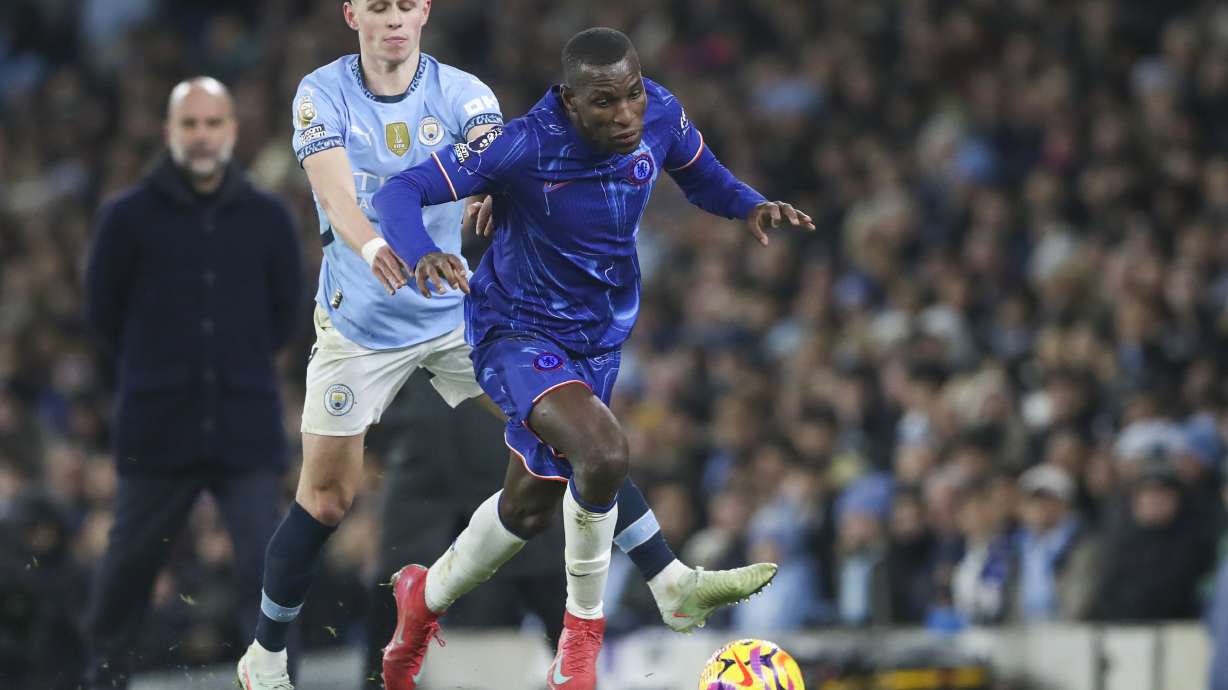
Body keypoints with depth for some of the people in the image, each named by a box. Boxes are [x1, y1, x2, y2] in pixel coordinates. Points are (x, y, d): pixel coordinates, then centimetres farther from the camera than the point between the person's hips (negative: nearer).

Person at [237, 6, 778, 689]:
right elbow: (333, 189, -26)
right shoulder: (323, 94, -10)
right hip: (359, 320, -2)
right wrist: (372, 246, -49)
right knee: (326, 499, 0)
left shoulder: (460, 92, -6)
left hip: (458, 308, 2)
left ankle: (674, 587, -2)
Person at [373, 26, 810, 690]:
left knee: (529, 506, 19)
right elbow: (399, 192, -27)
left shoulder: (660, 115, -14)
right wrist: (422, 255, -48)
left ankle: (425, 597, 48)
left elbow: (701, 178, 7)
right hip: (518, 331, -6)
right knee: (603, 453, -31)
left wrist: (750, 206, -14)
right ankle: (583, 631, -9)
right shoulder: (522, 145, -29)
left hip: (601, 334, 6)